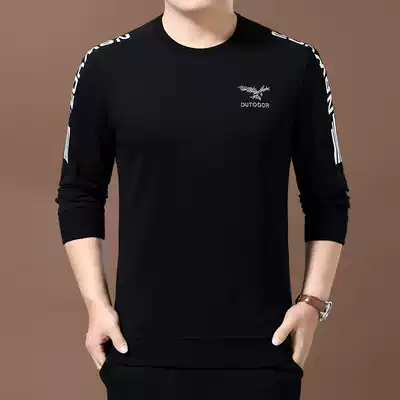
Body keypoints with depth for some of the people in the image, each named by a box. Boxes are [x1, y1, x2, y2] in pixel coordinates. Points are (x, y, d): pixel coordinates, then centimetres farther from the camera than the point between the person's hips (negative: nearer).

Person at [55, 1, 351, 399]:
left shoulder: (294, 65, 0)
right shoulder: (107, 66, 1)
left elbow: (328, 199, 6)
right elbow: (79, 194, 8)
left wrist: (313, 300, -2)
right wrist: (96, 302, 1)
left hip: (261, 344, 0)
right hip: (142, 345, 1)